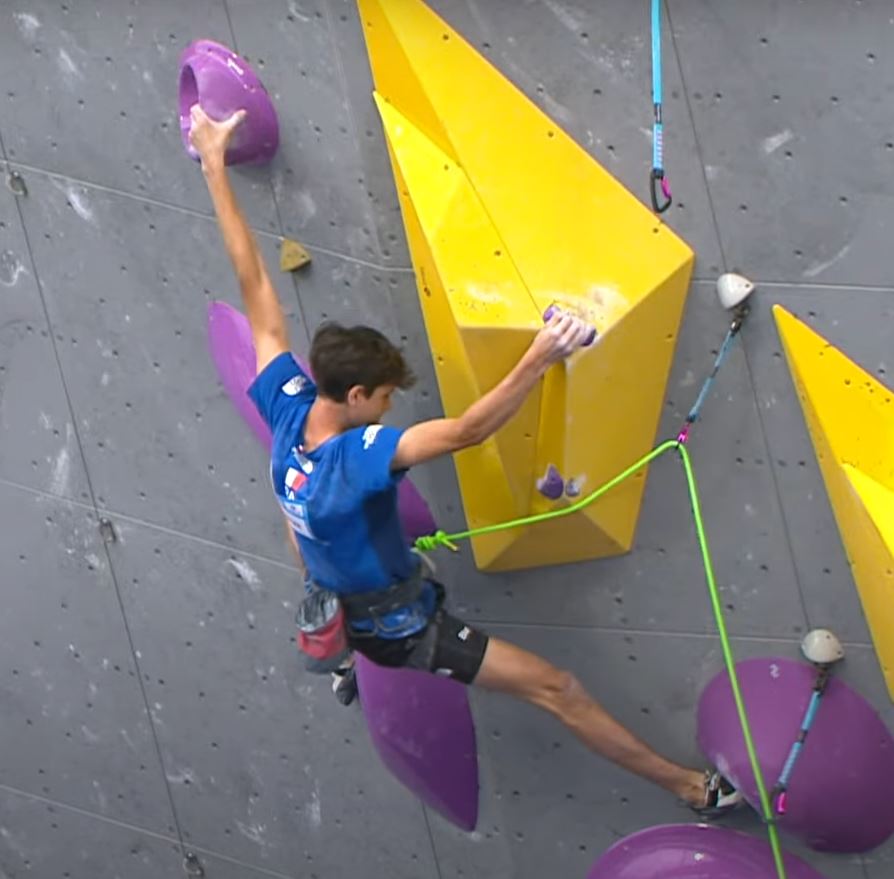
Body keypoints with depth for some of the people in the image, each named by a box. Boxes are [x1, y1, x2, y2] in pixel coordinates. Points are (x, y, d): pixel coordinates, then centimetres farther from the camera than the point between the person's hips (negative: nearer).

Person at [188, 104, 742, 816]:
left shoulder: (287, 408, -17)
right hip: (404, 631, -8)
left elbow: (254, 283, -15)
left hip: (338, 604, 8)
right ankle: (693, 788, 5)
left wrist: (215, 165, -10)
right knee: (558, 688, -4)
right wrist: (540, 359, -52)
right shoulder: (354, 459, -37)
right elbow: (466, 431, -47)